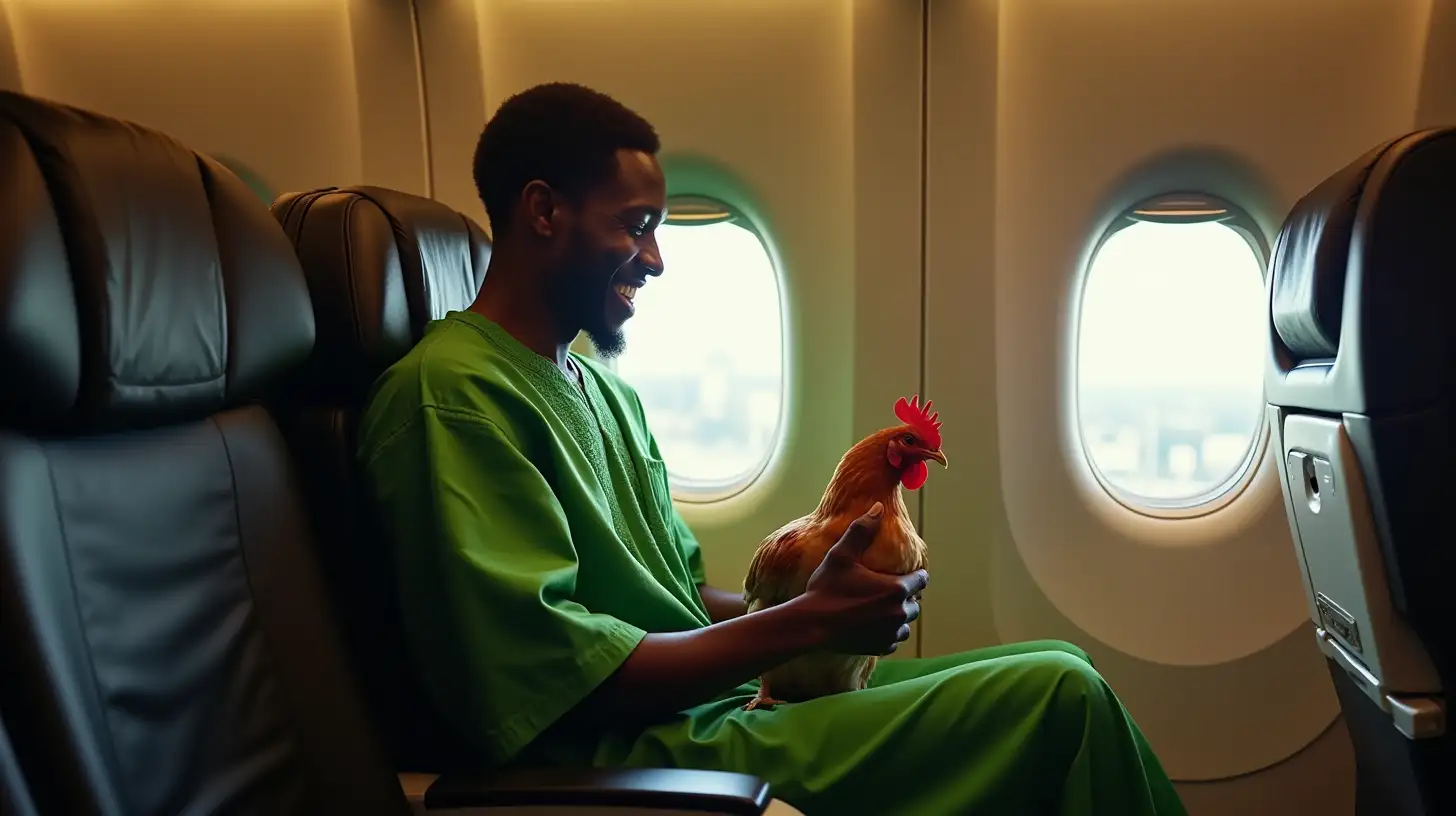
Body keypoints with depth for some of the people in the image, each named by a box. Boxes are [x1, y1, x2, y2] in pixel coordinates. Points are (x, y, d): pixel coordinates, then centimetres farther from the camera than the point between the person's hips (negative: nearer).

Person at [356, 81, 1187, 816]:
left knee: (1062, 673, 6)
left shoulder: (605, 389, 13)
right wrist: (808, 621, -15)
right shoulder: (450, 395, -15)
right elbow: (562, 677, -20)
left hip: (727, 704, 8)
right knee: (1060, 700, -15)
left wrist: (811, 604, -3)